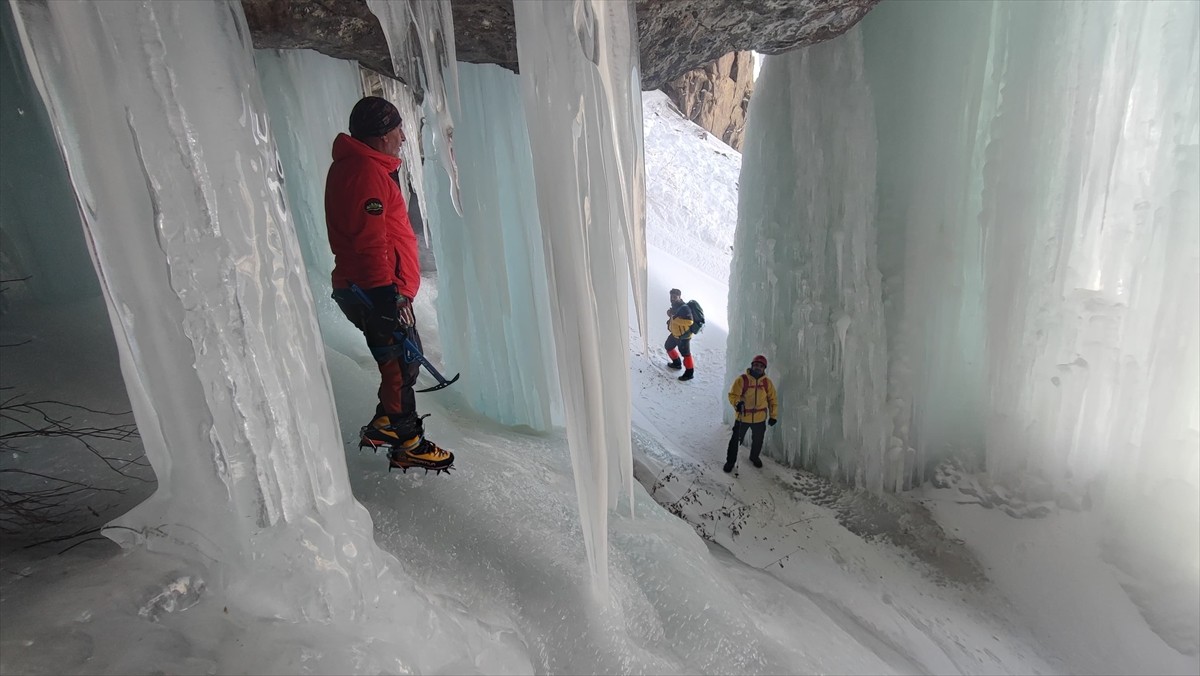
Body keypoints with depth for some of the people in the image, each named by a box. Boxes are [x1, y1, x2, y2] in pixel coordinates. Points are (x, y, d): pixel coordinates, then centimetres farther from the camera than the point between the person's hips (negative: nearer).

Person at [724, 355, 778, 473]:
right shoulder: (742, 379, -13)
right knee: (736, 440, 4)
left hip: (760, 418, 3)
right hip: (743, 417, -3)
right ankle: (730, 461, 23)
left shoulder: (767, 382, -3)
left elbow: (772, 400, 6)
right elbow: (733, 395, -15)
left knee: (758, 440, 20)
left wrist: (773, 416, 6)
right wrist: (737, 403, -36)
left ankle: (754, 457, 47)